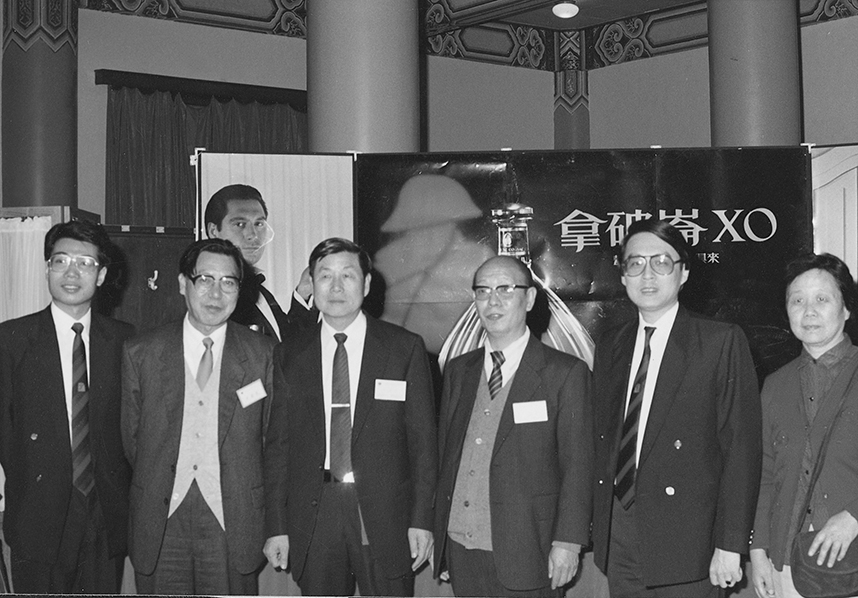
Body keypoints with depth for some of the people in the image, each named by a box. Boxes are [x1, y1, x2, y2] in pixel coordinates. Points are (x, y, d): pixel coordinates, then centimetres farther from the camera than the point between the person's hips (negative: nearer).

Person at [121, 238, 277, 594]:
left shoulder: (262, 353, 1)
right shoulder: (139, 354, 3)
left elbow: (273, 435, 6)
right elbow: (130, 438, 10)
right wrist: (156, 486, 10)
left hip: (233, 523, 0)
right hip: (160, 523, 1)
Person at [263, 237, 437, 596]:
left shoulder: (406, 348, 1)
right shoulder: (289, 355, 6)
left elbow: (423, 441, 0)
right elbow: (278, 445, 6)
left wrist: (421, 520, -5)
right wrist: (277, 527, 2)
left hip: (385, 517, -1)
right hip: (312, 518, 2)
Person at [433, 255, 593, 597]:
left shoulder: (566, 373, -3)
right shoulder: (458, 371, 12)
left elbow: (577, 465, -6)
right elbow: (444, 455, 12)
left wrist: (568, 541, -11)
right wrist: (437, 533, 6)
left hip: (525, 554, -4)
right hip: (459, 547, 4)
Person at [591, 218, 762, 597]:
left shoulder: (722, 342, -5)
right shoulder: (609, 347, 10)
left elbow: (741, 447, -9)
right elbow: (602, 442, 12)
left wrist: (729, 545, -13)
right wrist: (597, 524, 4)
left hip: (686, 546, -4)